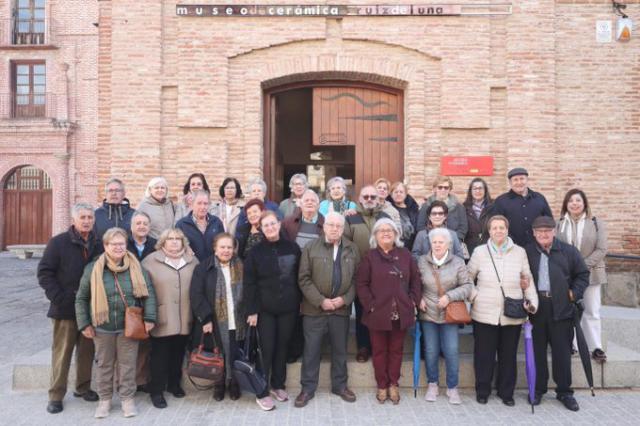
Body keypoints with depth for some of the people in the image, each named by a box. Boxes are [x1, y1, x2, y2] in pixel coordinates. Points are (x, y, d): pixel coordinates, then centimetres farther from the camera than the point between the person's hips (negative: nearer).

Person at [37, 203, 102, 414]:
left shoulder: (98, 245, 5)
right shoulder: (58, 242, -7)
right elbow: (44, 272, -7)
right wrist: (58, 298, -14)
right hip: (66, 309, -3)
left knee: (87, 350, 13)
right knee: (62, 352, 5)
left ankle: (83, 387, 28)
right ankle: (56, 395, 17)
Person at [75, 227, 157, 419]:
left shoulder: (136, 268, -3)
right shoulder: (93, 269, -5)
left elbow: (148, 294, -1)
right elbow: (81, 298, 2)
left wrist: (149, 318, -8)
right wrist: (84, 323, -1)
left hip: (129, 327, 0)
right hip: (102, 327, 0)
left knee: (127, 364, 9)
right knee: (104, 364, 13)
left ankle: (127, 399, 24)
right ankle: (104, 399, 29)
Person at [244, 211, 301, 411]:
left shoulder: (292, 248, 3)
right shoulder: (256, 251, -3)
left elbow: (299, 277, 7)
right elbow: (249, 283, -6)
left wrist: (299, 302, 4)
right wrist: (252, 310, -11)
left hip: (288, 307, 2)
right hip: (265, 308, -2)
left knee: (282, 347, 11)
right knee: (267, 349, -1)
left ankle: (278, 385, 27)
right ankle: (262, 392, 11)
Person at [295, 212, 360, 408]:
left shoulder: (352, 249, 4)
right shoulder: (311, 248, -3)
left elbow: (357, 278, 4)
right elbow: (304, 279, -7)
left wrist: (345, 299, -9)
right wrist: (320, 301, -14)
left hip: (341, 309, 2)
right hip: (315, 309, -2)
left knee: (340, 350, 15)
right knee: (311, 350, 6)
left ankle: (340, 385, 30)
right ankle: (308, 388, 20)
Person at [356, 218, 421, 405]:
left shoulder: (405, 255, 6)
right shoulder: (369, 256, -1)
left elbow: (415, 279, 9)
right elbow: (362, 284, -4)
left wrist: (413, 301, -1)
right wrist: (370, 304, -12)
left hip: (401, 312, 2)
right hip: (378, 313, -2)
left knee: (396, 350, 12)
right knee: (379, 350, 9)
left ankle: (393, 384, 25)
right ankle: (382, 385, 22)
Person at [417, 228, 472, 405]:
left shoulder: (457, 262, -4)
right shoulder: (422, 261, -2)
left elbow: (467, 285, -5)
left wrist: (449, 296, -16)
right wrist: (419, 299, -6)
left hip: (449, 315, -1)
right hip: (428, 313, 1)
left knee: (451, 352, -1)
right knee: (431, 351, 8)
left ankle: (452, 387, 18)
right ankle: (432, 384, 27)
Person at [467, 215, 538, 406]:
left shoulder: (520, 252, 3)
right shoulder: (480, 251, 1)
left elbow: (528, 281, 7)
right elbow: (467, 277, 10)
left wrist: (532, 301, -5)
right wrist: (473, 295, -3)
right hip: (485, 314, -1)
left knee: (508, 355, 12)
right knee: (484, 355, 6)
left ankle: (506, 392, 28)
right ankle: (482, 391, 24)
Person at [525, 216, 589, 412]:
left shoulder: (569, 251, 4)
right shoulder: (526, 253, 3)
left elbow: (582, 274, 10)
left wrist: (574, 293, -1)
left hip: (561, 309, 0)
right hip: (536, 309, 0)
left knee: (562, 352, 7)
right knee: (537, 351, 8)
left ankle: (564, 391, 21)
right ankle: (538, 389, 21)